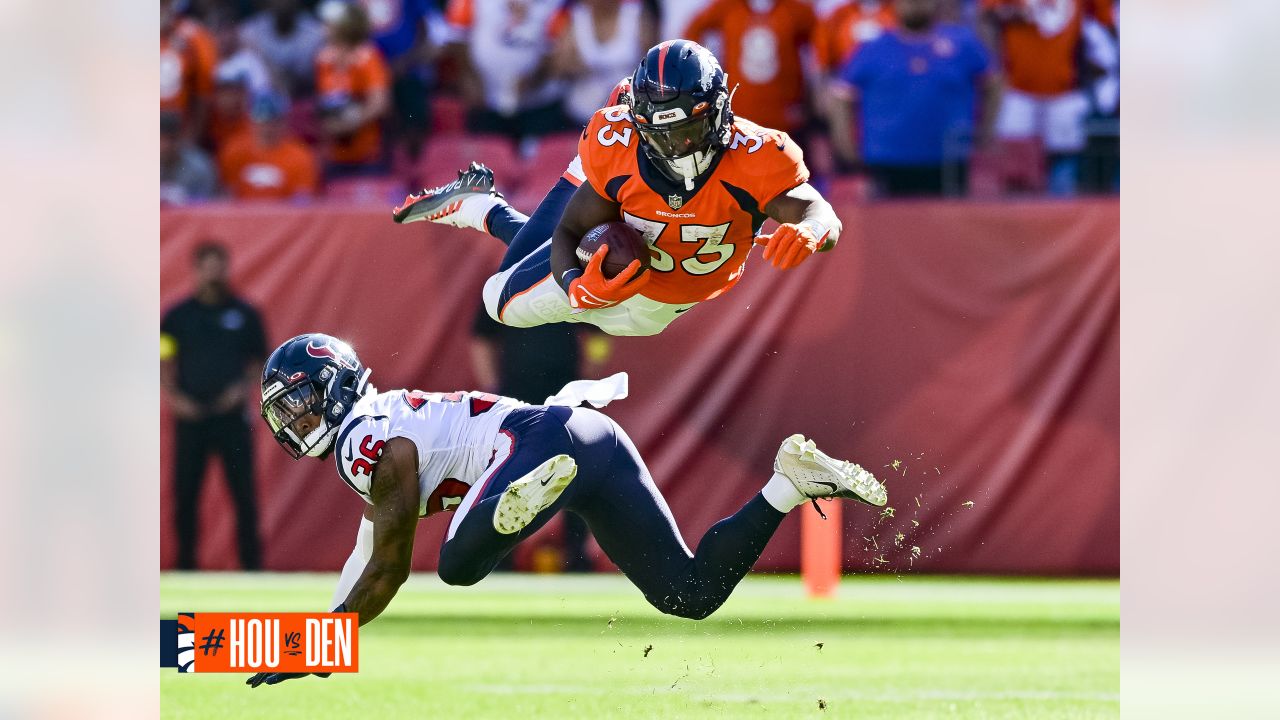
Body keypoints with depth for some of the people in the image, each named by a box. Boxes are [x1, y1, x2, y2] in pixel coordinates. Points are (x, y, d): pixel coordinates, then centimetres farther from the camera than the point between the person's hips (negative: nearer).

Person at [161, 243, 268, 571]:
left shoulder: (245, 314, 7)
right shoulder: (178, 316, 6)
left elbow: (258, 361, 11)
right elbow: (165, 365, 8)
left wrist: (244, 388, -6)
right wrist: (174, 397, -7)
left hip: (232, 416, 0)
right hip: (191, 417, 0)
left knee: (243, 492, -3)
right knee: (185, 495, 1)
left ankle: (252, 564, 1)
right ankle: (185, 565, 8)